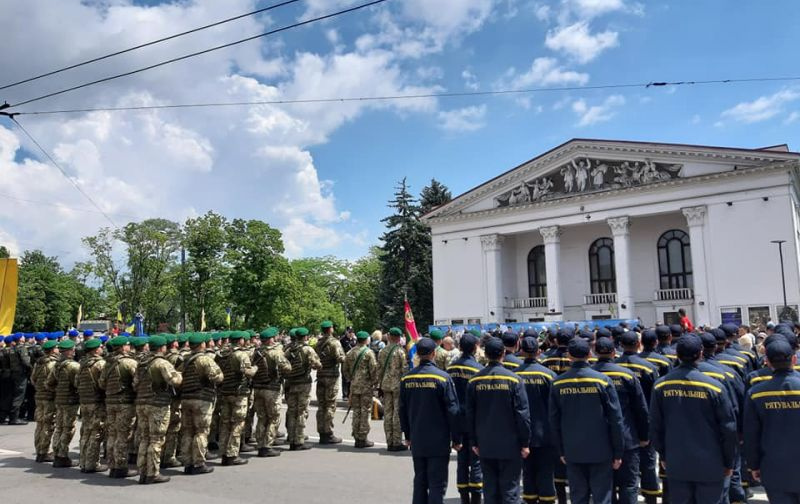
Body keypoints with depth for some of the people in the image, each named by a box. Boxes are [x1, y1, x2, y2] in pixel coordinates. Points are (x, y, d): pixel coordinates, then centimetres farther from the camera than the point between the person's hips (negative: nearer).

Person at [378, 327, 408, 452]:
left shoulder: (382, 351, 7)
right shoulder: (401, 351, -9)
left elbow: (379, 370, 10)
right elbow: (405, 370, -11)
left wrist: (379, 386, 16)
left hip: (386, 385, 5)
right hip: (398, 385, -5)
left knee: (387, 414, 9)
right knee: (398, 414, 0)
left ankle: (389, 442, 13)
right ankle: (397, 442, 3)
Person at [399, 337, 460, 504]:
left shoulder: (406, 379, 0)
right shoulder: (443, 377, -13)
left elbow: (403, 410, 7)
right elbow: (452, 410, -10)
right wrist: (455, 439, -1)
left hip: (417, 441, 4)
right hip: (439, 441, -4)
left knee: (419, 481, 15)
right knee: (437, 484, 3)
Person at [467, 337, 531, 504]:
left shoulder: (474, 380, -2)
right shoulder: (513, 379, -11)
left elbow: (470, 414, 4)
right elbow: (522, 413, -10)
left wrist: (475, 442, 13)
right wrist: (525, 443, -1)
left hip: (485, 446, 3)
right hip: (509, 445, -3)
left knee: (490, 489, 12)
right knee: (509, 490, 5)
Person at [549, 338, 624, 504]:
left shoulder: (558, 383, -3)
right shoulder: (602, 380, -10)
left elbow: (554, 420, 2)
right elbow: (615, 418, -7)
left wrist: (561, 450, 12)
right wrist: (617, 453, 1)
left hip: (572, 452, 2)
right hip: (600, 451, -2)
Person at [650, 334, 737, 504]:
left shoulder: (661, 385, -6)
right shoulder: (713, 386, -13)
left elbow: (655, 426, 1)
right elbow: (729, 428, -7)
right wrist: (728, 463, 6)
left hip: (676, 464, 2)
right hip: (710, 465, -2)